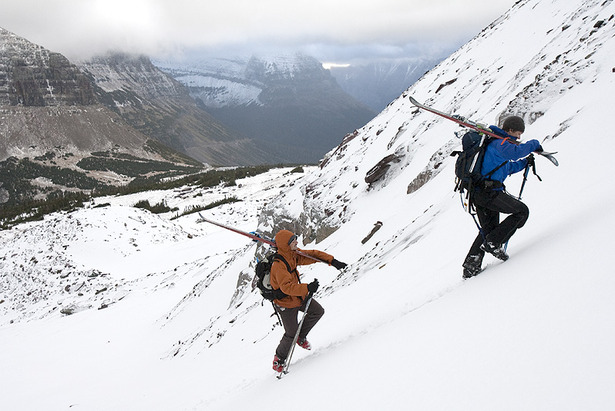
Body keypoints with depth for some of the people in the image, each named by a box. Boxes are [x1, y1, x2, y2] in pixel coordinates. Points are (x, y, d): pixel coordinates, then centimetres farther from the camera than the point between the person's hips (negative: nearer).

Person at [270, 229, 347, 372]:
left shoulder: (293, 254, -7)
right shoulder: (278, 265, -33)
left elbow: (312, 255, 0)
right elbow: (286, 287, -42)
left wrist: (332, 261, -9)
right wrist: (307, 288, -50)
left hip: (298, 296, 8)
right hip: (286, 303, -8)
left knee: (318, 311, 9)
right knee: (291, 334, 1)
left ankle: (301, 337, 27)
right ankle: (279, 358, 29)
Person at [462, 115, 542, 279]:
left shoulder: (495, 142, 26)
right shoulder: (502, 142, -6)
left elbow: (508, 168, 33)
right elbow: (514, 152, -29)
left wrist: (525, 162, 17)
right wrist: (534, 144, -12)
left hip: (479, 192, 11)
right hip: (490, 191, -11)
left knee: (488, 229, 21)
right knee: (522, 211, -3)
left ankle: (471, 265, 16)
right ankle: (493, 243, -6)